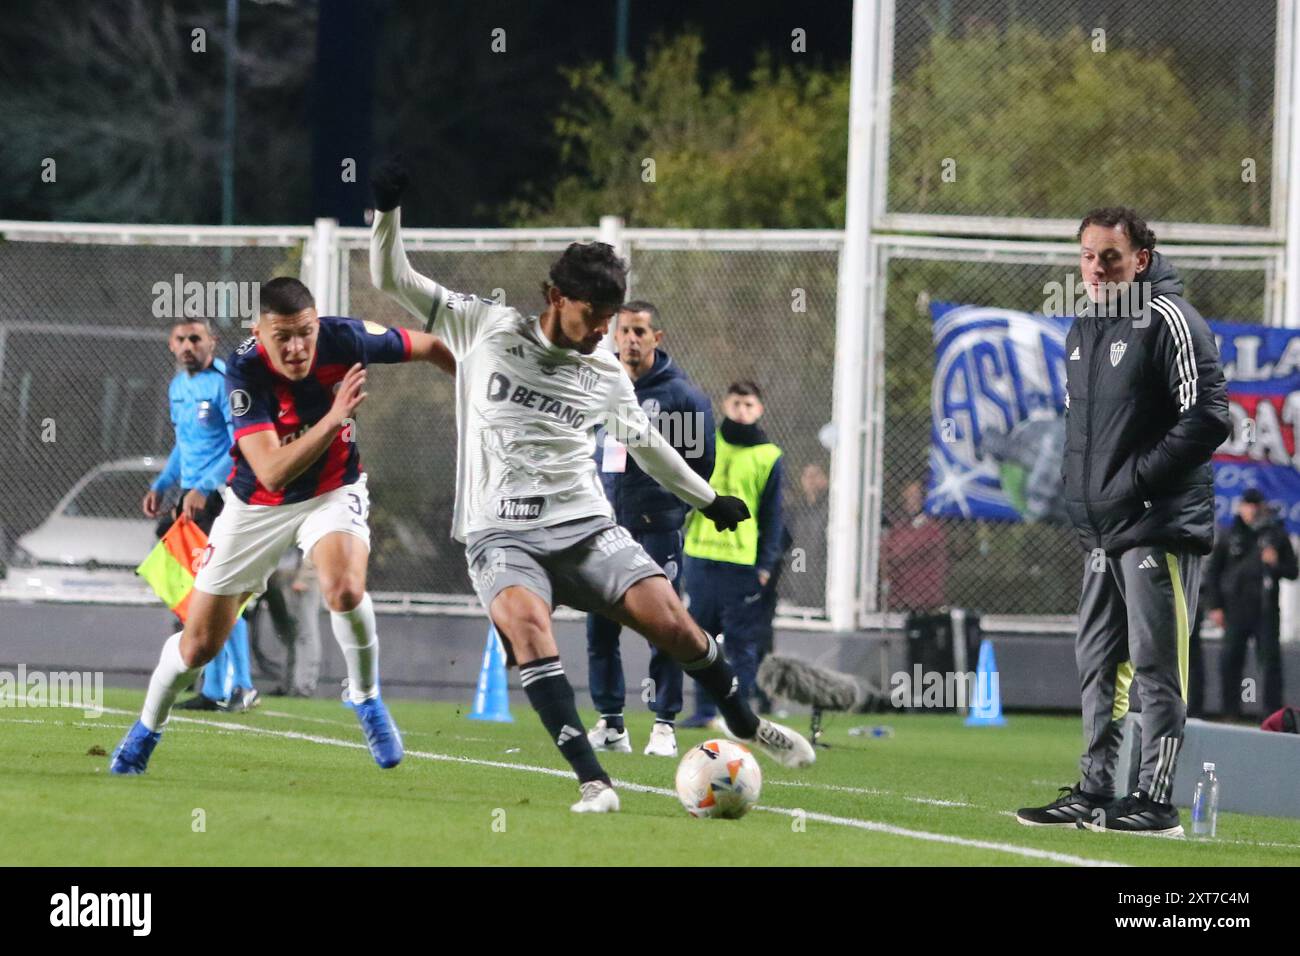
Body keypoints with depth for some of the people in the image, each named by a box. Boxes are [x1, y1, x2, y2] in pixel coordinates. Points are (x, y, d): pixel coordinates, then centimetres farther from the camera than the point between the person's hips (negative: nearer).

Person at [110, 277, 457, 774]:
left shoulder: (344, 340, -24)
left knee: (345, 590, -32)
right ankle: (146, 728, 35)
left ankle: (365, 697, -3)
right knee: (199, 644, 5)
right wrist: (333, 419, -48)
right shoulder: (244, 372, -30)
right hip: (258, 506, -1)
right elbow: (271, 472, -38)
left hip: (333, 491, 1)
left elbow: (428, 347, -4)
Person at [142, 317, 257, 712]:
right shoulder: (178, 386, 15)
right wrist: (160, 486, 18)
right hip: (193, 498, 9)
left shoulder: (224, 383, -12)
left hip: (224, 497, -9)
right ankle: (215, 689, 12)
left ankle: (241, 686, -9)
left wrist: (202, 490, -24)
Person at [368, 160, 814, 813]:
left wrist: (709, 500, 35)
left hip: (586, 529, 3)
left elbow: (644, 441, 28)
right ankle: (590, 779, -37)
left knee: (672, 623, -14)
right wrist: (387, 210, -13)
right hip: (501, 535, -2)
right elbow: (391, 280, 3)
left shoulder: (606, 373, 10)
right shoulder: (486, 330, 2)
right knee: (527, 625, -33)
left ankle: (746, 726, 14)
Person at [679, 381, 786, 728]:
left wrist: (766, 563, -3)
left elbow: (773, 516, 4)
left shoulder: (768, 457, 3)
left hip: (742, 561, -3)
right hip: (700, 553, 3)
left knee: (742, 642, -3)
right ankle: (705, 710, 16)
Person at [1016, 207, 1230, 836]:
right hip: (1102, 531, 9)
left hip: (1161, 528, -9)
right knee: (1097, 663, 11)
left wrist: (1136, 480, -18)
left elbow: (1207, 418, -17)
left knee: (1155, 666, -7)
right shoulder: (1084, 330, 16)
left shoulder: (1169, 321, -11)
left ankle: (1155, 801, -6)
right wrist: (1080, 491, 13)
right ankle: (1094, 795, 17)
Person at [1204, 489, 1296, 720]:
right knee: (1230, 660, 0)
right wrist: (1215, 607, 4)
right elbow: (1213, 573, 11)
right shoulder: (1229, 538, 9)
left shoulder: (1276, 535, 7)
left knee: (1270, 660, -5)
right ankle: (1231, 711, 7)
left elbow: (1292, 572, 9)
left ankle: (1273, 713, -4)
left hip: (1266, 611, -1)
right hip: (1236, 610, 1)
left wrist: (1276, 564, -13)